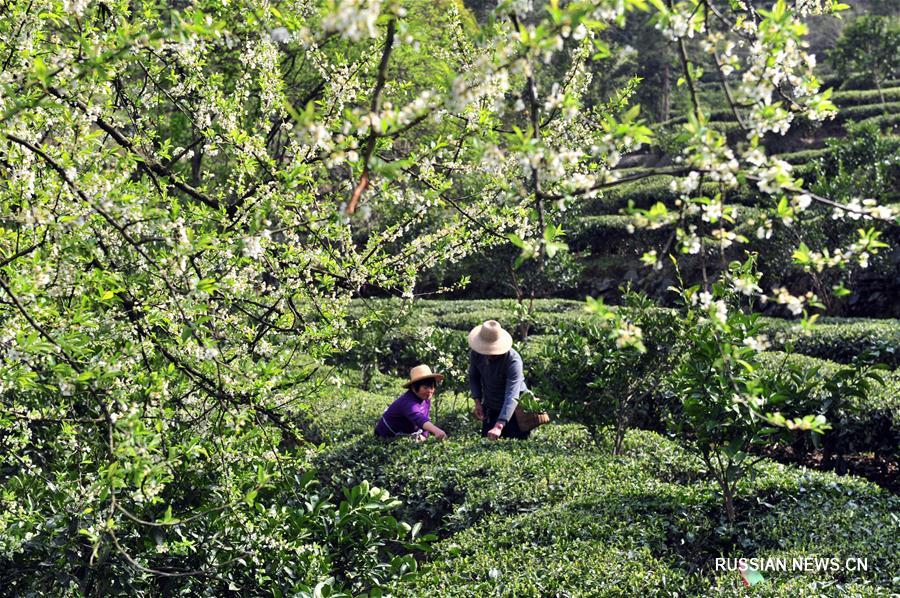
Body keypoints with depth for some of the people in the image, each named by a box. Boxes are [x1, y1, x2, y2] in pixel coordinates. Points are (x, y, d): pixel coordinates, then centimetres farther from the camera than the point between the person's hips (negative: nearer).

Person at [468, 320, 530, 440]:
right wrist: (477, 401, -6)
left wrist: (499, 426, -48)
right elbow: (473, 376, 8)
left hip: (515, 408, -4)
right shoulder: (475, 353, -14)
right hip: (490, 407, 5)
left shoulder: (513, 360, -31)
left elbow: (512, 396, -39)